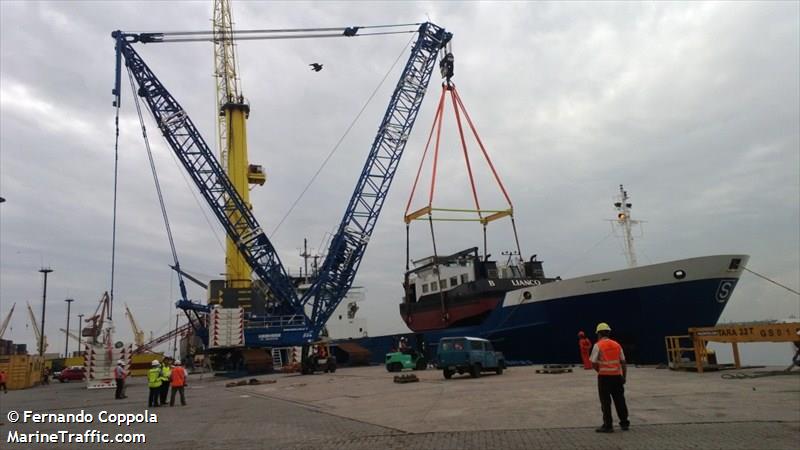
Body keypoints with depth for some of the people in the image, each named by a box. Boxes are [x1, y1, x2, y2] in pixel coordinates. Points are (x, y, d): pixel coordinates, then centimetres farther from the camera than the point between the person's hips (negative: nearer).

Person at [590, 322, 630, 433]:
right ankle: (624, 423, 23)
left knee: (605, 402, 3)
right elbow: (623, 362, 8)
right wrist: (624, 376, 15)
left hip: (604, 377, -4)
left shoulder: (598, 346, -7)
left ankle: (608, 425, 5)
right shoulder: (617, 345, 7)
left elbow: (594, 363, -9)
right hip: (617, 376, 5)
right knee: (619, 400, 14)